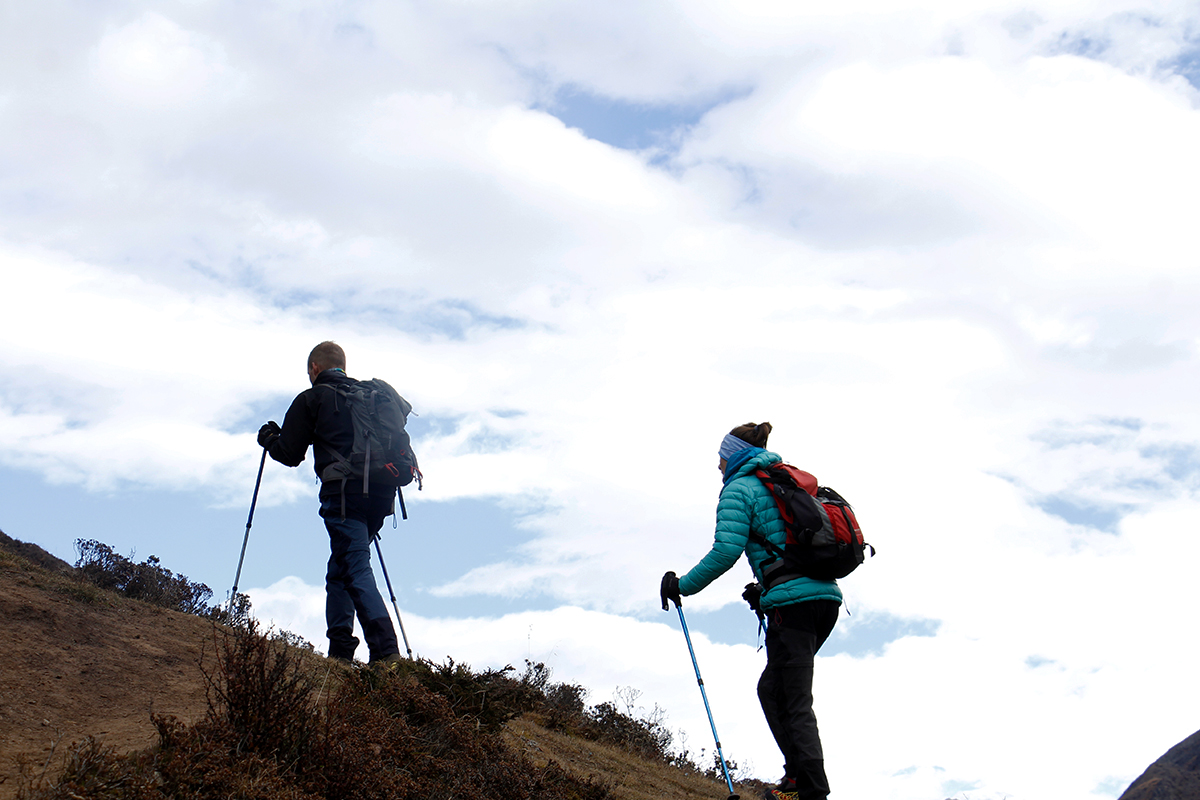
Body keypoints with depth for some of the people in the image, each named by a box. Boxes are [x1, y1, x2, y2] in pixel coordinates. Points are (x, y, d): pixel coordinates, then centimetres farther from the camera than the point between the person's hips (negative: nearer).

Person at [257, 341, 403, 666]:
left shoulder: (311, 399, 6)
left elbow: (289, 454, 6)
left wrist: (269, 438, 26)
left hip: (344, 493, -6)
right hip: (382, 493, 6)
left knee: (356, 571, -12)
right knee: (340, 570, 17)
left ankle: (386, 650, -26)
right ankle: (340, 650, 13)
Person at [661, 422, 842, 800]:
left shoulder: (738, 489, -1)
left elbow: (726, 551, -12)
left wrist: (682, 585, -1)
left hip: (793, 602, -8)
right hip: (826, 597, 9)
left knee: (795, 702, -6)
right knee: (771, 688, 17)